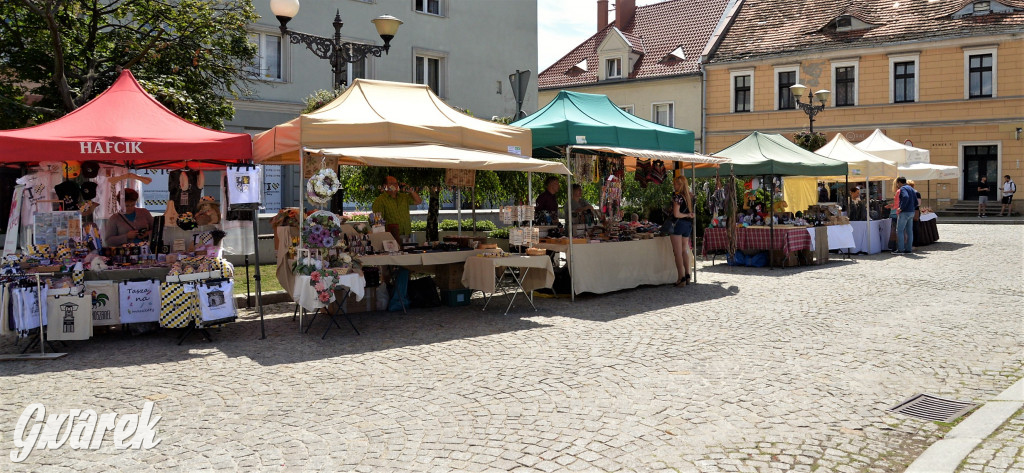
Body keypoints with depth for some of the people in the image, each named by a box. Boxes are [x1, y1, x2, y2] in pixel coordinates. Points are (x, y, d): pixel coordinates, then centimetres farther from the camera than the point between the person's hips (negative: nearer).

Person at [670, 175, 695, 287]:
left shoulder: (677, 196, -15)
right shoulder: (690, 196, 8)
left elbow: (676, 214, -18)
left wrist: (687, 215, -6)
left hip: (678, 224, -7)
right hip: (688, 224, 8)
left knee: (678, 253, -4)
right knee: (685, 250, 17)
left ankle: (681, 278, -6)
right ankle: (687, 275, 19)